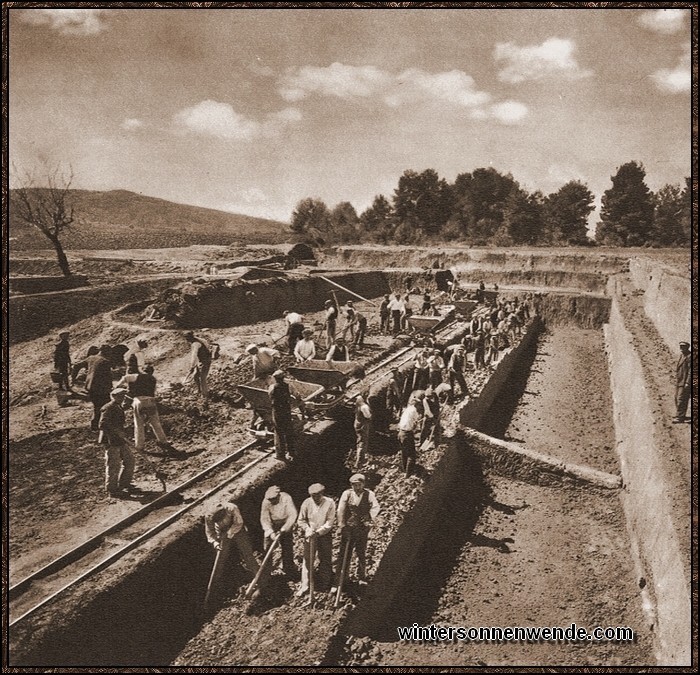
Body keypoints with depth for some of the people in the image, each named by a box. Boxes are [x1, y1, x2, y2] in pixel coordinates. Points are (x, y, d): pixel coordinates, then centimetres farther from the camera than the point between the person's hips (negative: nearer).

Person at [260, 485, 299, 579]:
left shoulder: (286, 498, -26)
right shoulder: (266, 501, -22)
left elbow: (292, 515, -26)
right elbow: (264, 519, -19)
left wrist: (283, 529, -29)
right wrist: (271, 532, -30)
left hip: (285, 524, -1)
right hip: (271, 525, 1)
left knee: (287, 547, 3)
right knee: (267, 548, -2)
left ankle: (289, 569, 20)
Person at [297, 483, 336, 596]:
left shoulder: (330, 503, -13)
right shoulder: (307, 503, -9)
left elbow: (330, 522, -12)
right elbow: (301, 520, 2)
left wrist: (318, 532, -18)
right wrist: (308, 529, -13)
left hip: (325, 535, 0)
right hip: (310, 535, 0)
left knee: (325, 560, 9)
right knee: (307, 560, 0)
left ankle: (324, 584, 25)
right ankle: (304, 586, 9)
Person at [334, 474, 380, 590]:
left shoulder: (369, 494, -2)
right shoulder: (347, 494, -4)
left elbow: (376, 507, -7)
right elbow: (340, 510, -5)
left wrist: (370, 520, -17)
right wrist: (342, 525, -10)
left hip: (362, 529, 1)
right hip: (348, 528, -1)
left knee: (362, 554, 14)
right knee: (344, 556, -1)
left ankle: (362, 578, 34)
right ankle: (338, 583, 5)